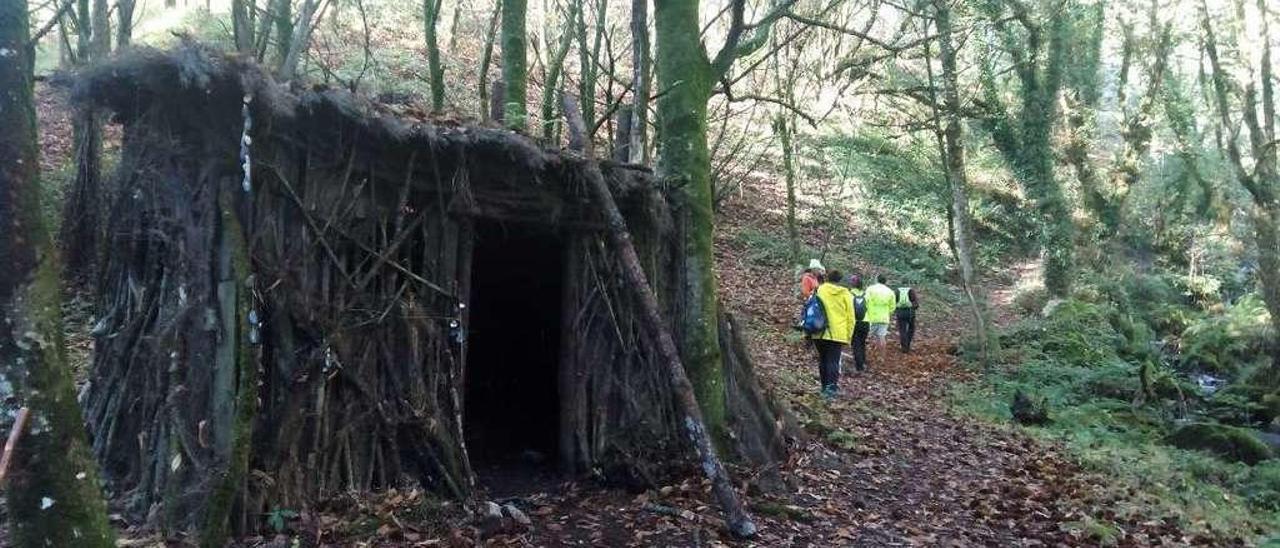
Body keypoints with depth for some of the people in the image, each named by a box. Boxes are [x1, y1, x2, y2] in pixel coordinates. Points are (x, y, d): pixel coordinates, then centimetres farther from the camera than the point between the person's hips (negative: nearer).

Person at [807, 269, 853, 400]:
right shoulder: (845, 295, 2)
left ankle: (825, 387, 20)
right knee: (833, 361, -2)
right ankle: (831, 387, -18)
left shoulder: (819, 290, 2)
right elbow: (850, 318, 2)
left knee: (823, 360, 14)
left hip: (820, 333, 1)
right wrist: (848, 337, 9)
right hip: (838, 334, -1)